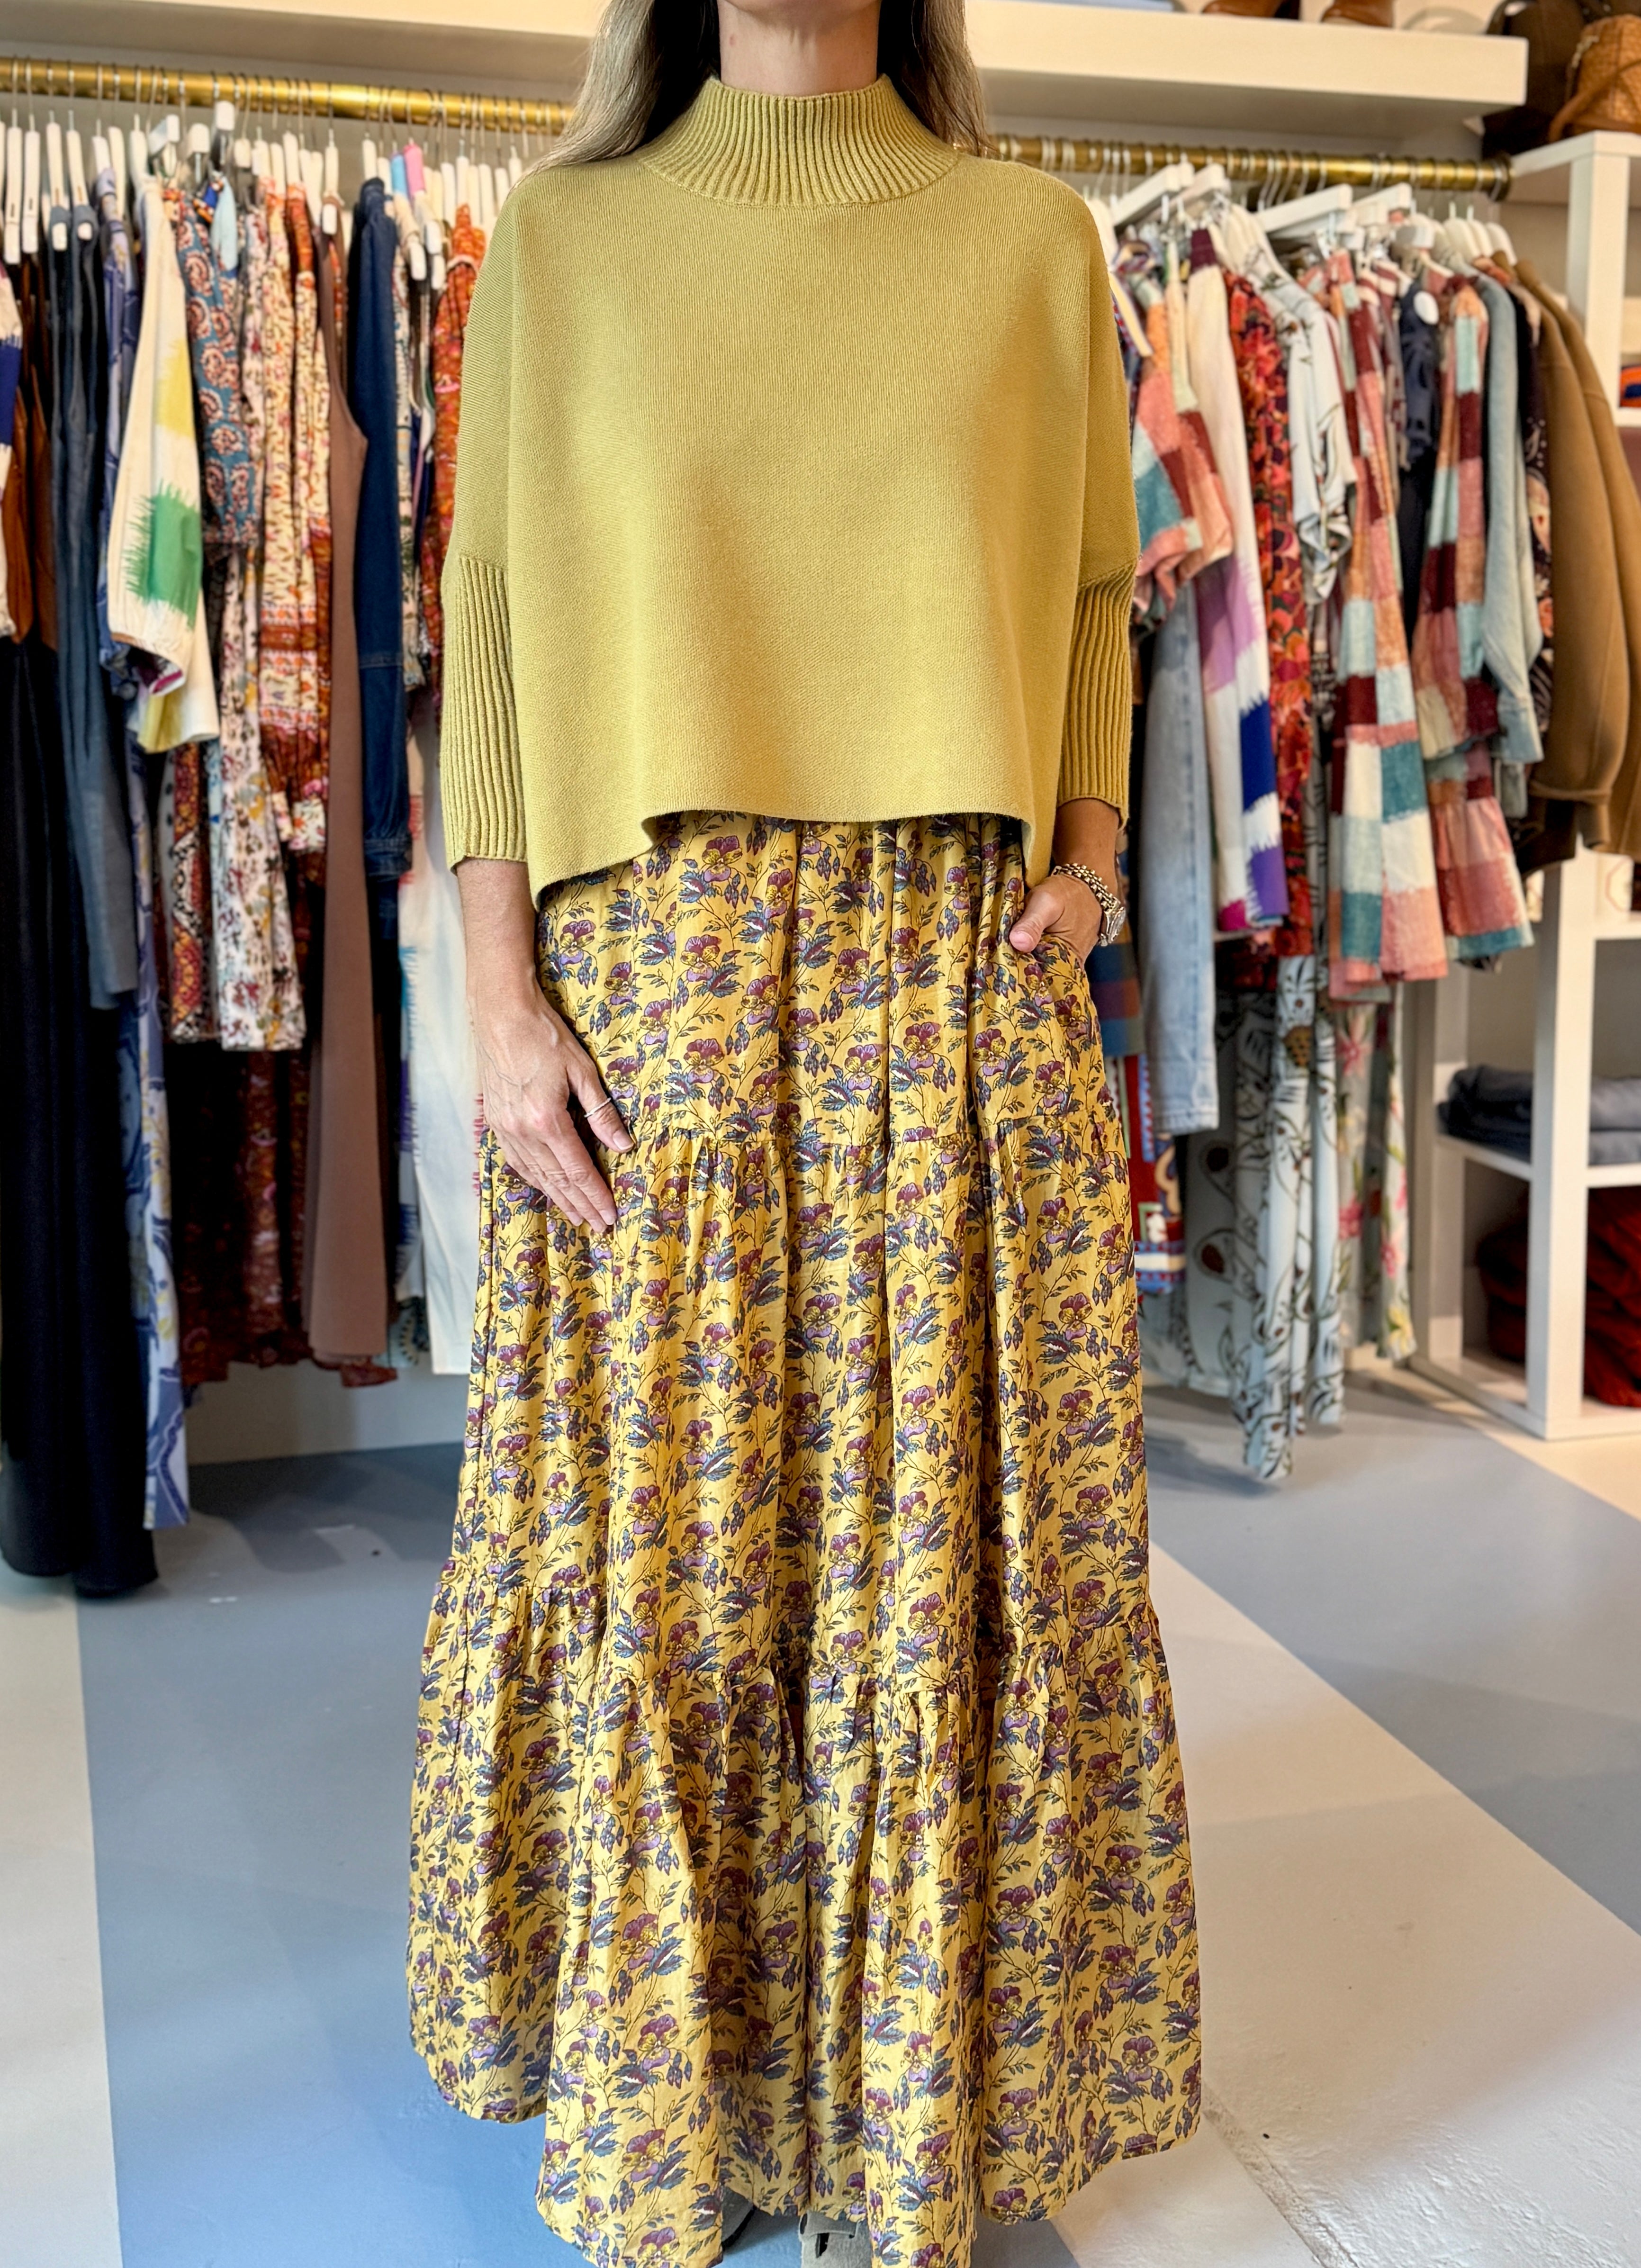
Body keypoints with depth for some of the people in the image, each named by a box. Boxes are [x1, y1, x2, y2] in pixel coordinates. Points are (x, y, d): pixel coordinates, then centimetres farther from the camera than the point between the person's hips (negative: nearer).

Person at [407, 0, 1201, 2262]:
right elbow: (490, 634, 4)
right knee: (647, 1542, 5)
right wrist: (500, 997, -4)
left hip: (955, 979, 1)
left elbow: (1096, 598, 13)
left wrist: (1087, 859, -2)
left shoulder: (1030, 234, 11)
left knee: (935, 1536, 4)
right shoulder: (562, 235, 9)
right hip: (648, 972, 0)